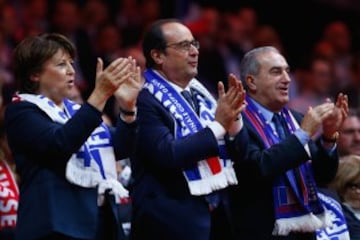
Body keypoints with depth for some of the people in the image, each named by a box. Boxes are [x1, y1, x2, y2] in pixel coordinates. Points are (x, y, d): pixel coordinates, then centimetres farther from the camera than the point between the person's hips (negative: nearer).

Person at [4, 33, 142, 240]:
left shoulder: (76, 111, 20)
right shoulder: (21, 111, -2)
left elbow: (119, 149, 14)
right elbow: (59, 144, -21)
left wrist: (128, 107, -3)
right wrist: (100, 95, -25)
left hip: (101, 219, 7)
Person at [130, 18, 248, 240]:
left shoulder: (199, 93, 11)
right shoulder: (145, 100, -11)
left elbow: (239, 150, 12)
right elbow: (167, 155, -23)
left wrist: (233, 119, -8)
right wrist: (218, 125, -19)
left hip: (216, 214, 7)